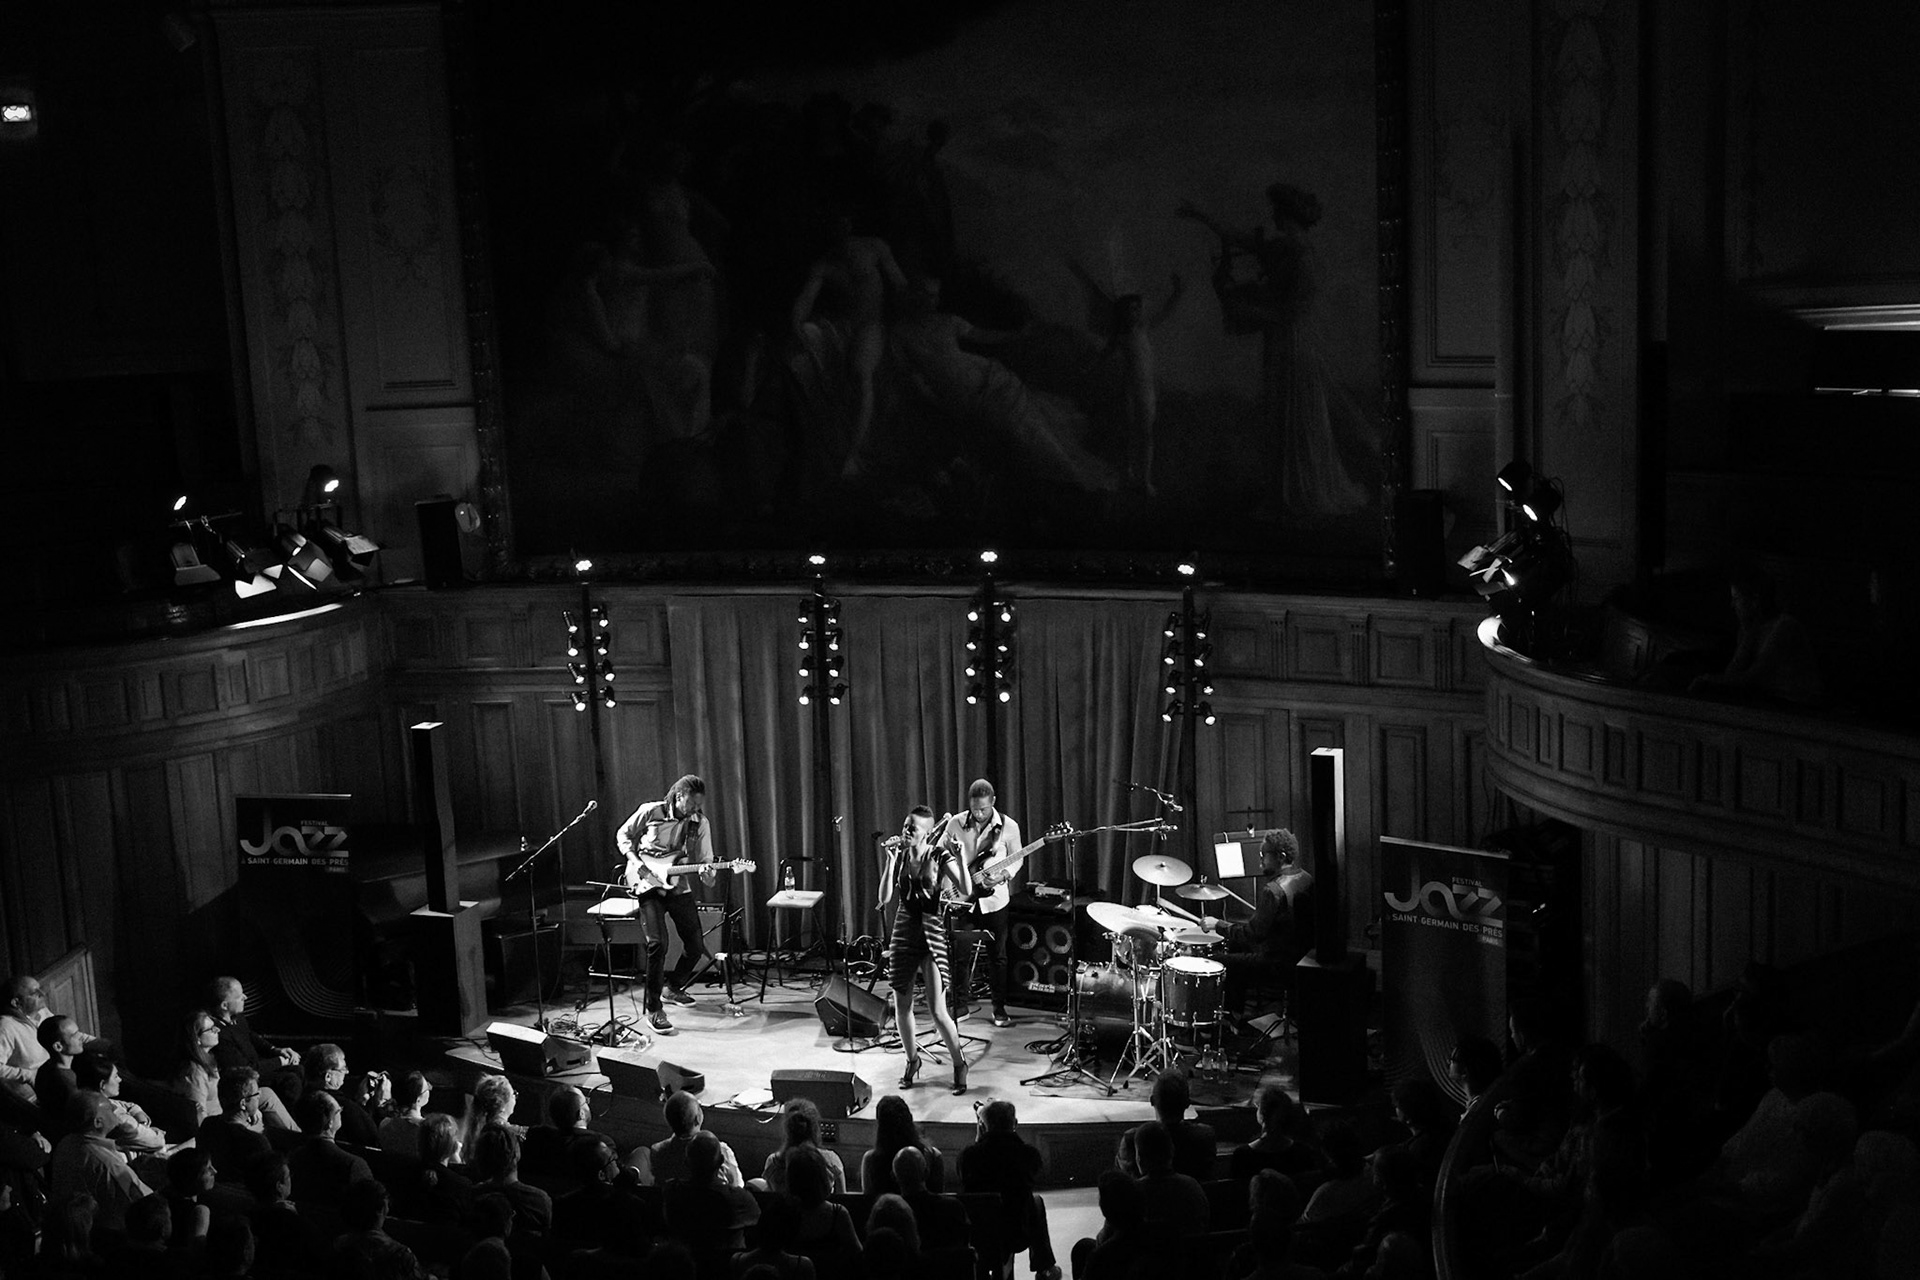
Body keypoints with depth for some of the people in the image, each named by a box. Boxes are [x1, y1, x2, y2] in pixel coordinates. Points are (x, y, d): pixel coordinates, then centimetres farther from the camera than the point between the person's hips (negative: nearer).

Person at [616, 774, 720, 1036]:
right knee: (658, 943, -20)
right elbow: (623, 835, 5)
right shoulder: (650, 812, -9)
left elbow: (704, 862, -1)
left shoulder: (700, 824, -1)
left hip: (678, 886, 4)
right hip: (648, 884, -4)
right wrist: (635, 861, -10)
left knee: (696, 945, 4)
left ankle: (673, 988, 33)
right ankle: (654, 1011, -11)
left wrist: (706, 874, -25)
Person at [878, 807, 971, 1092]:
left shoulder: (940, 856, -9)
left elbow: (965, 891, -20)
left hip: (932, 931, -4)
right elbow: (885, 898, -7)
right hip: (904, 928, 5)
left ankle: (959, 1063, 8)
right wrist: (891, 859, -13)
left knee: (937, 1010, -10)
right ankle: (912, 1060, 30)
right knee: (901, 1005, 9)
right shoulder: (900, 856, 2)